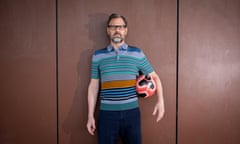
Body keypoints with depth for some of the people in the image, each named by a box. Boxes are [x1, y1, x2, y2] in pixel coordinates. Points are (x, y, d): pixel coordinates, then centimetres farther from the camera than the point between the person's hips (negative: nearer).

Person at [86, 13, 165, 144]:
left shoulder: (137, 53, 3)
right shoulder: (98, 55, 4)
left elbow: (154, 77, 8)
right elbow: (93, 86, 7)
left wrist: (160, 101, -6)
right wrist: (90, 115, 4)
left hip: (131, 112, 0)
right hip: (106, 114, 0)